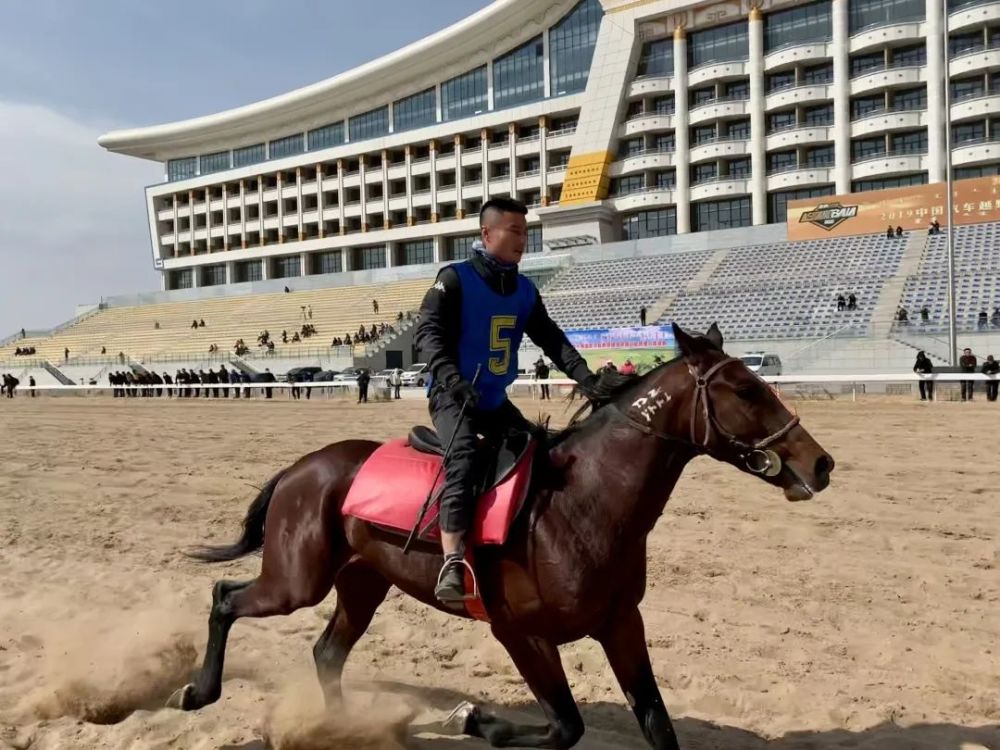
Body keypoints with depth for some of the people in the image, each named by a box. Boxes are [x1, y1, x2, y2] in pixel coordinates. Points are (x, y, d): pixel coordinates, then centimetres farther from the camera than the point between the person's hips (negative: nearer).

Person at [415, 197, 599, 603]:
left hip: (494, 399, 7)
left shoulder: (525, 290, 9)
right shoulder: (455, 278, -9)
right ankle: (453, 563, -36)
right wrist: (450, 377, -36)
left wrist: (585, 376, -11)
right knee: (464, 457, -30)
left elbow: (551, 339, 6)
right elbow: (428, 330, -18)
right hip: (452, 396, -7)